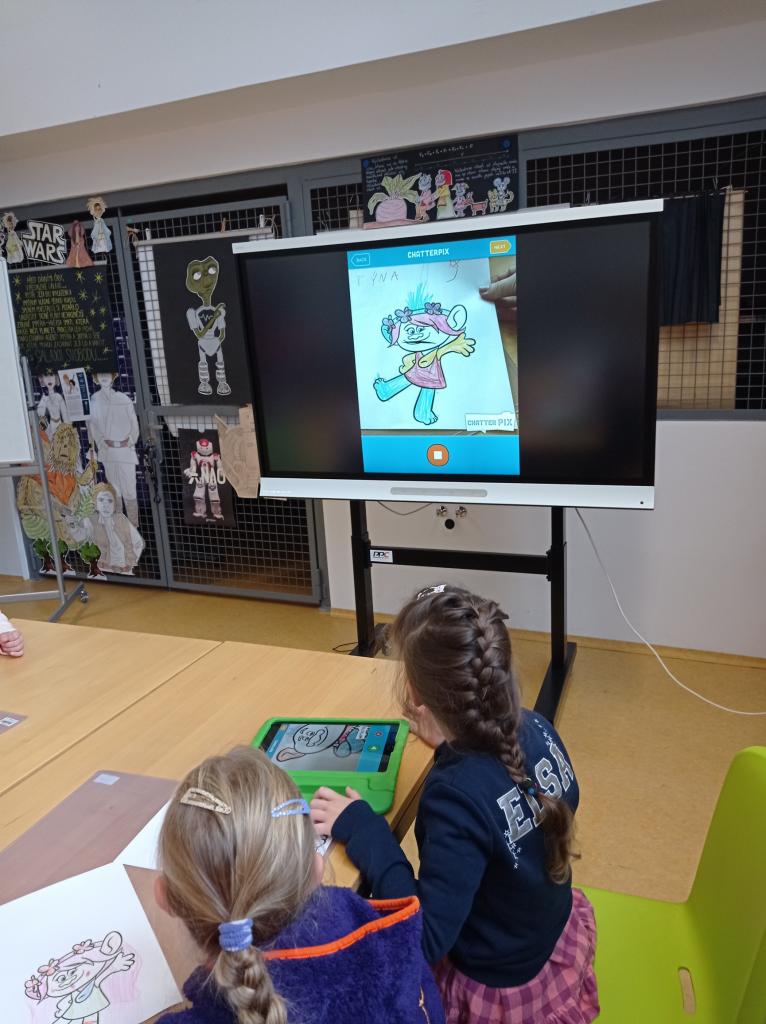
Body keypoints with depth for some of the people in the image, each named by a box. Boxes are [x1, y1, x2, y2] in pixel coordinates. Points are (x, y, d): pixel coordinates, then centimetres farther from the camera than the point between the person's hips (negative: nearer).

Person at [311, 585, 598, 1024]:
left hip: (500, 987, -6)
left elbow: (427, 940, -33)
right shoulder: (536, 727, -18)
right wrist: (450, 740, -2)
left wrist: (362, 829, -30)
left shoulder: (458, 796, -38)